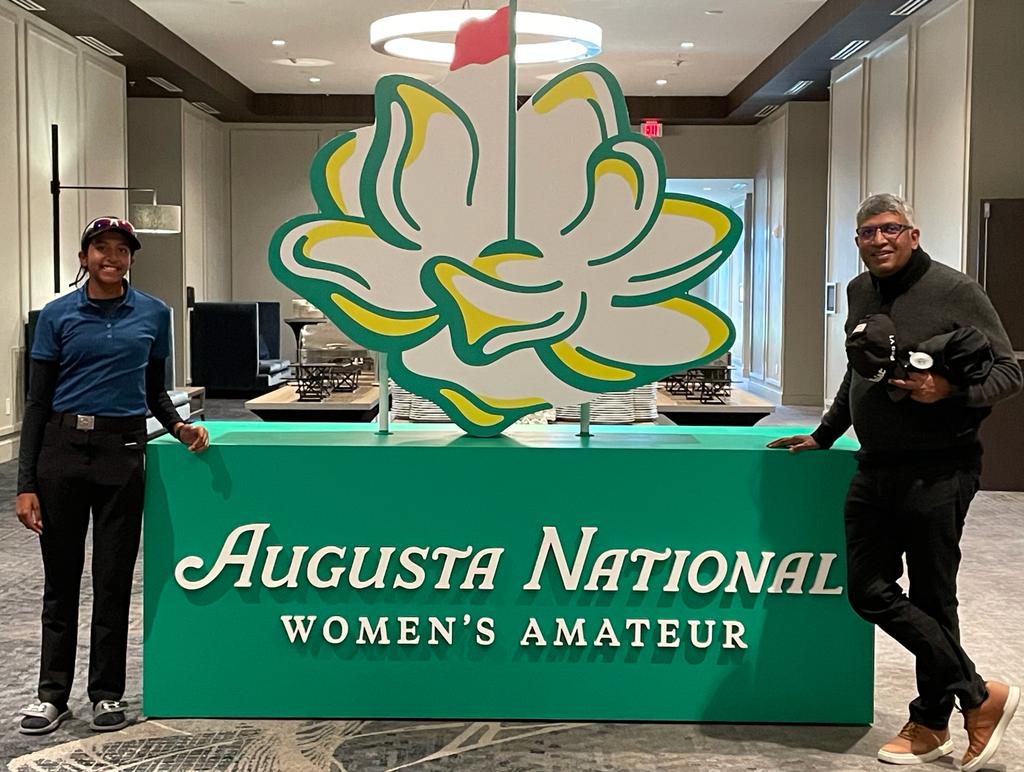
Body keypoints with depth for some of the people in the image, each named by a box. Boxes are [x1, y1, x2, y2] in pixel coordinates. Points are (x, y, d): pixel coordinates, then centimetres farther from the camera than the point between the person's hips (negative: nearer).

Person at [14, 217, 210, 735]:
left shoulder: (154, 314, 5)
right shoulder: (57, 315, 0)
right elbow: (38, 401, -1)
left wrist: (179, 427, -6)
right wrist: (26, 484, -6)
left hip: (122, 451, 1)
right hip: (62, 448, 0)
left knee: (113, 578, 6)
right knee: (61, 577, 8)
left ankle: (107, 693, 20)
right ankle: (52, 695, 21)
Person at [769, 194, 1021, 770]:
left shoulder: (955, 291, -8)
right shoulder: (860, 293, 12)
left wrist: (948, 390, -25)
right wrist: (824, 435, 26)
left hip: (938, 473, -7)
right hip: (876, 469, 7)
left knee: (932, 598, 2)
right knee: (871, 592, 5)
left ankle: (932, 723, 21)